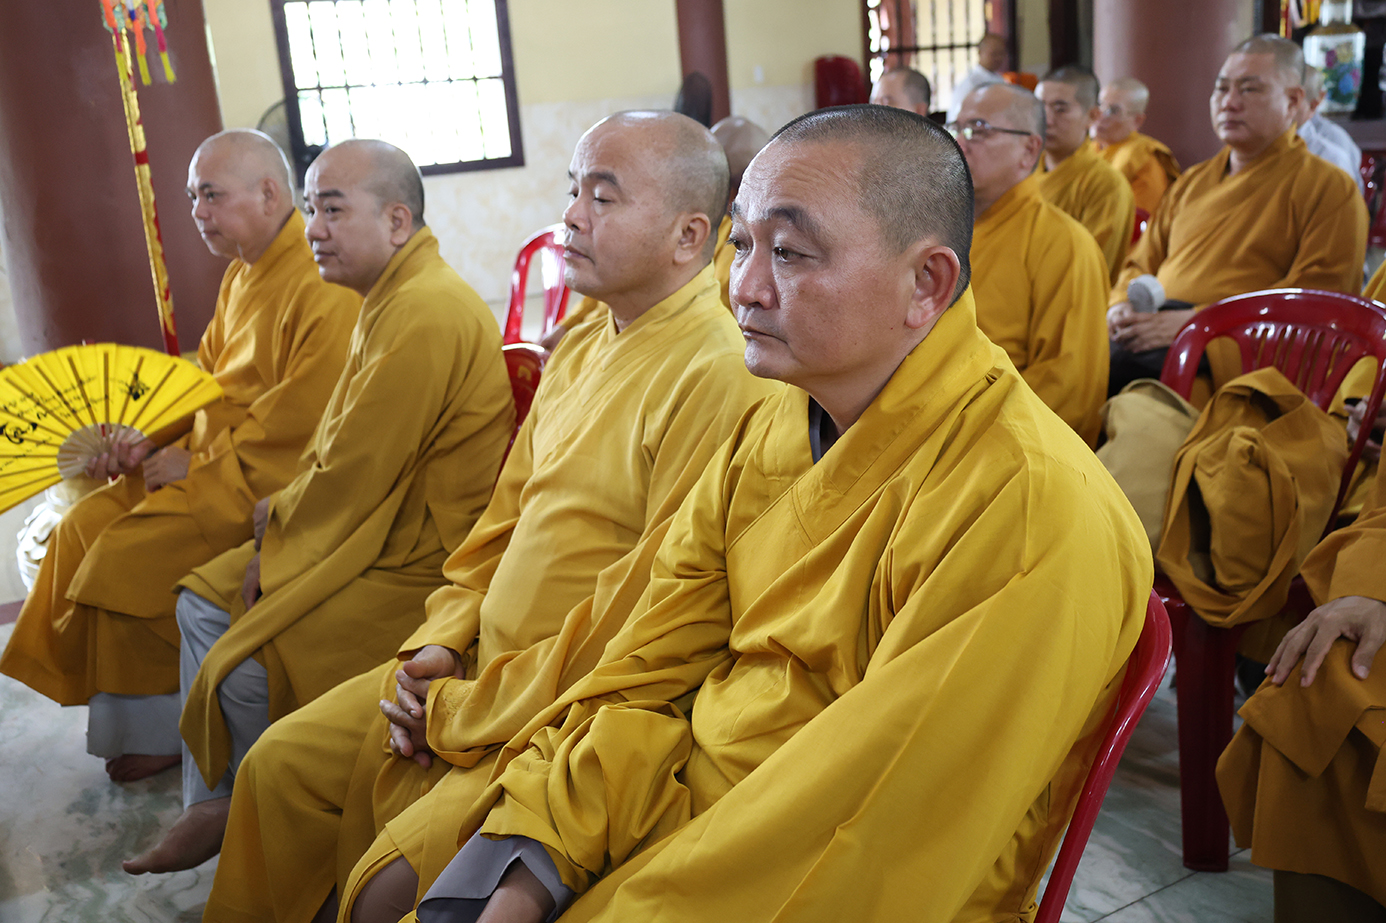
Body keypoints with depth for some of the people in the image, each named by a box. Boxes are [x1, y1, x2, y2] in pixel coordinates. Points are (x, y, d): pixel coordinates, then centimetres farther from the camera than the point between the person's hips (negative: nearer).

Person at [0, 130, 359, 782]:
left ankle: (157, 728, 5)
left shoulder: (324, 289, -21)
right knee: (83, 527, 2)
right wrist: (148, 437, 1)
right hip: (209, 462, 10)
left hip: (269, 483, -10)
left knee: (126, 557, -17)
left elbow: (303, 419, -25)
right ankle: (124, 713, 13)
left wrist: (199, 464, -17)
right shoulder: (242, 275, 12)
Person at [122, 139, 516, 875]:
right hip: (374, 530, 11)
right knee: (204, 597, 11)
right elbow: (340, 447, 16)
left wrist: (279, 520, -5)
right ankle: (210, 804, 21)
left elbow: (354, 472, -23)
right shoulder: (390, 298, 12)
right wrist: (287, 507, 1)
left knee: (248, 662, -17)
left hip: (419, 561, -11)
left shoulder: (426, 314, -24)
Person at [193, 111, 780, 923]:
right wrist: (444, 641, 2)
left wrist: (464, 714, -15)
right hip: (478, 669, 9)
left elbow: (650, 614, -23)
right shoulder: (583, 346, 11)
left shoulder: (718, 375, -21)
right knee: (284, 762, 10)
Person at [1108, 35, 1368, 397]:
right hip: (1149, 332, 6)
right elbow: (1141, 264, 29)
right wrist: (1122, 306, 3)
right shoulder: (1192, 181, 27)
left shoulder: (1329, 187, 7)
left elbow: (1316, 295, -6)